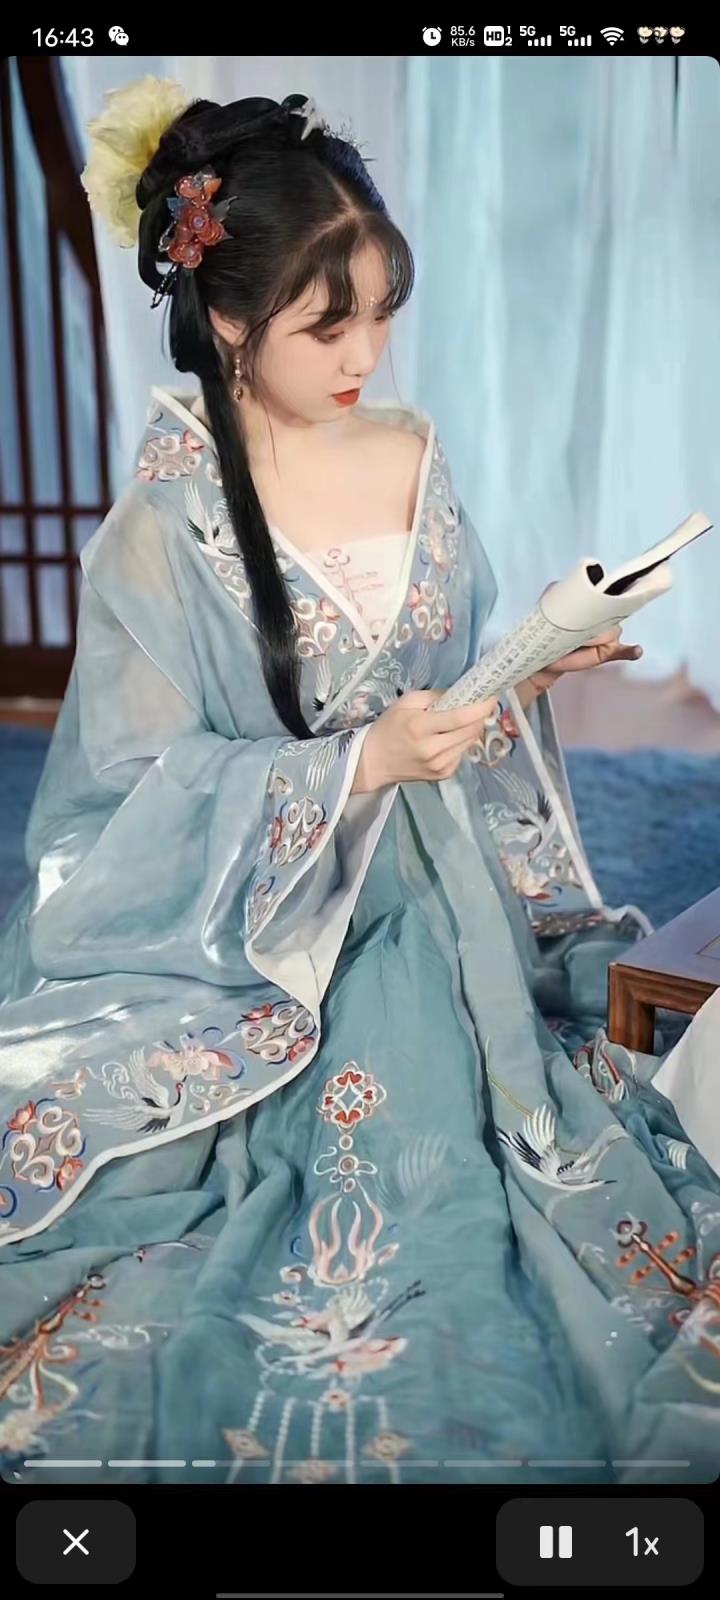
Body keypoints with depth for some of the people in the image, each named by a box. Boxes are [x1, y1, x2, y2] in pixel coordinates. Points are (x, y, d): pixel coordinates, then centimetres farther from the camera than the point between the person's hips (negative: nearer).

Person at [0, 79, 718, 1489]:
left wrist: (538, 668, -12)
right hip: (261, 952, -4)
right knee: (287, 1255, 1)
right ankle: (301, 1434, 29)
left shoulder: (412, 457, 0)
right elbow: (146, 790, -16)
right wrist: (361, 762, -26)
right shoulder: (164, 528, -15)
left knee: (459, 1216, 11)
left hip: (442, 926, 5)